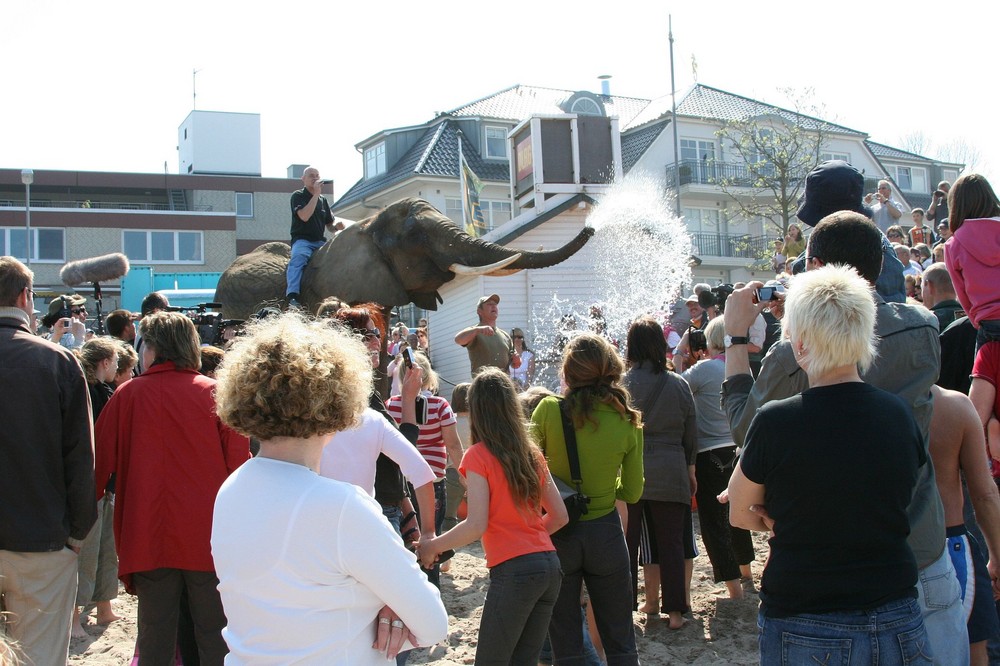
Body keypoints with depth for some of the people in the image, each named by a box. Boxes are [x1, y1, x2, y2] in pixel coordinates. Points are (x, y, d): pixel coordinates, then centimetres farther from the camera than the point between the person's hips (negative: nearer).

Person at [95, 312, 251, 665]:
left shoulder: (128, 394, -2)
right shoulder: (215, 393, -3)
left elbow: (101, 460, 3)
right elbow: (238, 462, -5)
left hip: (149, 536, 1)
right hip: (208, 534, 0)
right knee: (214, 636, 9)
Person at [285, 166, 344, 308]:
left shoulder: (323, 200, 20)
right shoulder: (298, 196, 4)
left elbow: (330, 226, 21)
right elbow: (304, 216, -14)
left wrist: (337, 226, -4)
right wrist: (316, 194, -13)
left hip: (320, 242, 5)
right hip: (302, 240, -5)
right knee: (299, 256, -37)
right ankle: (292, 296, -49)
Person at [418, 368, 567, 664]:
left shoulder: (478, 455, -6)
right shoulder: (532, 453, 11)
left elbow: (476, 525, -14)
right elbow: (560, 516, 13)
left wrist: (432, 546, -1)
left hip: (514, 570, -7)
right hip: (549, 564, 7)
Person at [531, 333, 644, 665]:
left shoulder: (548, 410, -14)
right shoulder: (628, 421, -7)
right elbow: (632, 492, 1)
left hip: (557, 532, -1)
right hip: (605, 532, 1)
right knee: (620, 639, 16)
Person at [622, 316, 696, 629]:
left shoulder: (619, 384, -8)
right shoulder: (679, 385, -2)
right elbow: (691, 434, 6)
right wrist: (690, 469, 19)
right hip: (670, 473, 1)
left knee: (627, 543, 9)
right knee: (671, 543, 9)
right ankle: (674, 611, 14)